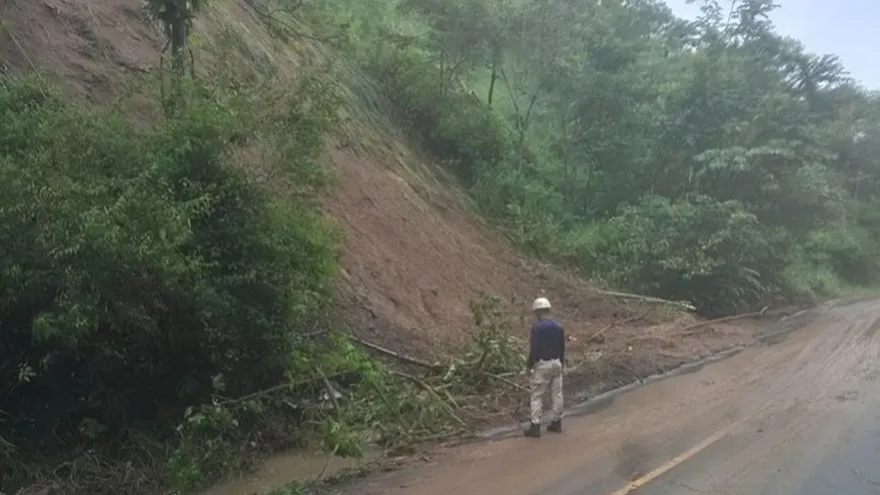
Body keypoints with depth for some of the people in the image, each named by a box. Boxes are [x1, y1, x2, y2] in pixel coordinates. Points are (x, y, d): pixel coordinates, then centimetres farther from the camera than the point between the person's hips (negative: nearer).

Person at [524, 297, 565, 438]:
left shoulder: (537, 326, -15)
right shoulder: (558, 326, 5)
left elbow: (534, 348, -18)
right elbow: (562, 347, 10)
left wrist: (529, 364, -6)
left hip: (542, 365, -6)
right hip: (556, 363, 6)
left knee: (537, 396, 0)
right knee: (557, 394, 12)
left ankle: (535, 426, -1)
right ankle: (556, 423, 21)